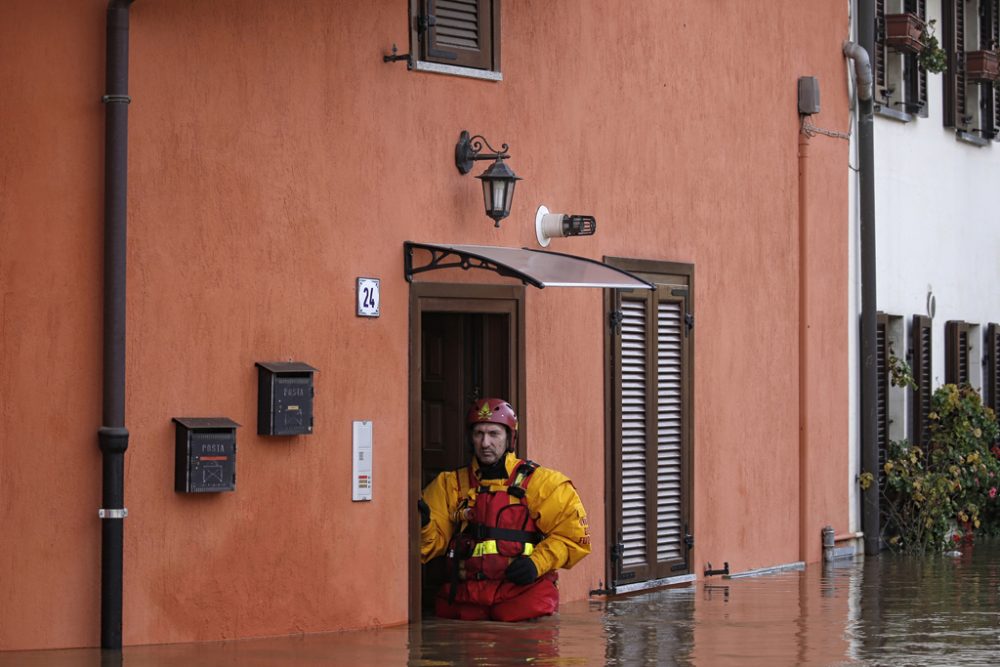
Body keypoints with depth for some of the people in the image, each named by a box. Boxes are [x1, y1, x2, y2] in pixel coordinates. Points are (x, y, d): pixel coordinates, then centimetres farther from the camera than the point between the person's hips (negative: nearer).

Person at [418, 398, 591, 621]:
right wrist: (423, 524, -12)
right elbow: (434, 540, 11)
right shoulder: (450, 485, 17)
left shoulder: (540, 483, 8)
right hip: (464, 593, 2)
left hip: (522, 591, -2)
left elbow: (574, 535, 6)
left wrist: (537, 563, -8)